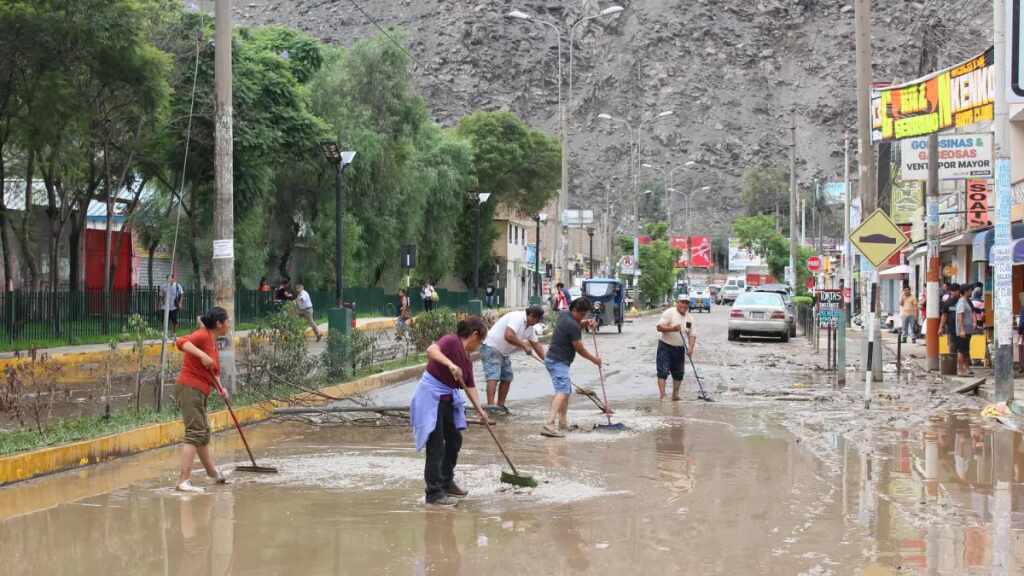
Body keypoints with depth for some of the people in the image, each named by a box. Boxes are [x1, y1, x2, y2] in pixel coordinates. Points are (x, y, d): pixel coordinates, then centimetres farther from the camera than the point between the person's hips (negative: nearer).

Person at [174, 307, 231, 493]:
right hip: (189, 389, -10)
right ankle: (183, 481, -20)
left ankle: (213, 473, 41)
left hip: (198, 393, 10)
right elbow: (180, 342, -31)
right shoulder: (202, 336, -13)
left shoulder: (212, 340, 16)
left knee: (203, 433, 24)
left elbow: (213, 372, 20)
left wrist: (219, 387, 2)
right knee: (195, 433, -15)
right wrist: (202, 355, -37)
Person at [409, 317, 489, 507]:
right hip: (431, 396, -10)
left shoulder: (467, 359, 12)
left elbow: (470, 387, 16)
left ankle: (447, 483, 36)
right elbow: (431, 350, -33)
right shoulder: (452, 341, -14)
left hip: (448, 399, 10)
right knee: (437, 446, -9)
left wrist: (480, 410, 9)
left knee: (454, 440, 20)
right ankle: (434, 493, -4)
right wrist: (450, 364, -43)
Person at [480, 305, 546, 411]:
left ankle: (500, 405, 14)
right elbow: (509, 336, -35)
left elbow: (536, 344, 18)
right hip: (491, 348, -10)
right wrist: (524, 346, -25)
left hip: (504, 353, 10)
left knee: (507, 378, 8)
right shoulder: (517, 318, -22)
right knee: (493, 377, -18)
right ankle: (490, 405, -26)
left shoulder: (529, 327, 9)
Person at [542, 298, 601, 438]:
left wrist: (583, 323, 12)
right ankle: (549, 425, -37)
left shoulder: (564, 314, 8)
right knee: (562, 392, -22)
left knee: (567, 391, 22)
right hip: (559, 362, -11)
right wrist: (594, 359, 3)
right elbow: (579, 349, -12)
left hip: (553, 359, 11)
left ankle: (563, 423, 31)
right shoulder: (572, 326, -19)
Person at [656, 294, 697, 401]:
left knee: (679, 373, 10)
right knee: (663, 371, -10)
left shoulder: (689, 318, 7)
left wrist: (691, 348, -7)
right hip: (665, 347, -6)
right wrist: (672, 328, -31)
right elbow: (659, 327, -17)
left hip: (679, 349, 6)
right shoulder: (669, 313, -11)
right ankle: (662, 395, -11)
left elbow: (692, 334, 8)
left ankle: (675, 395, 23)